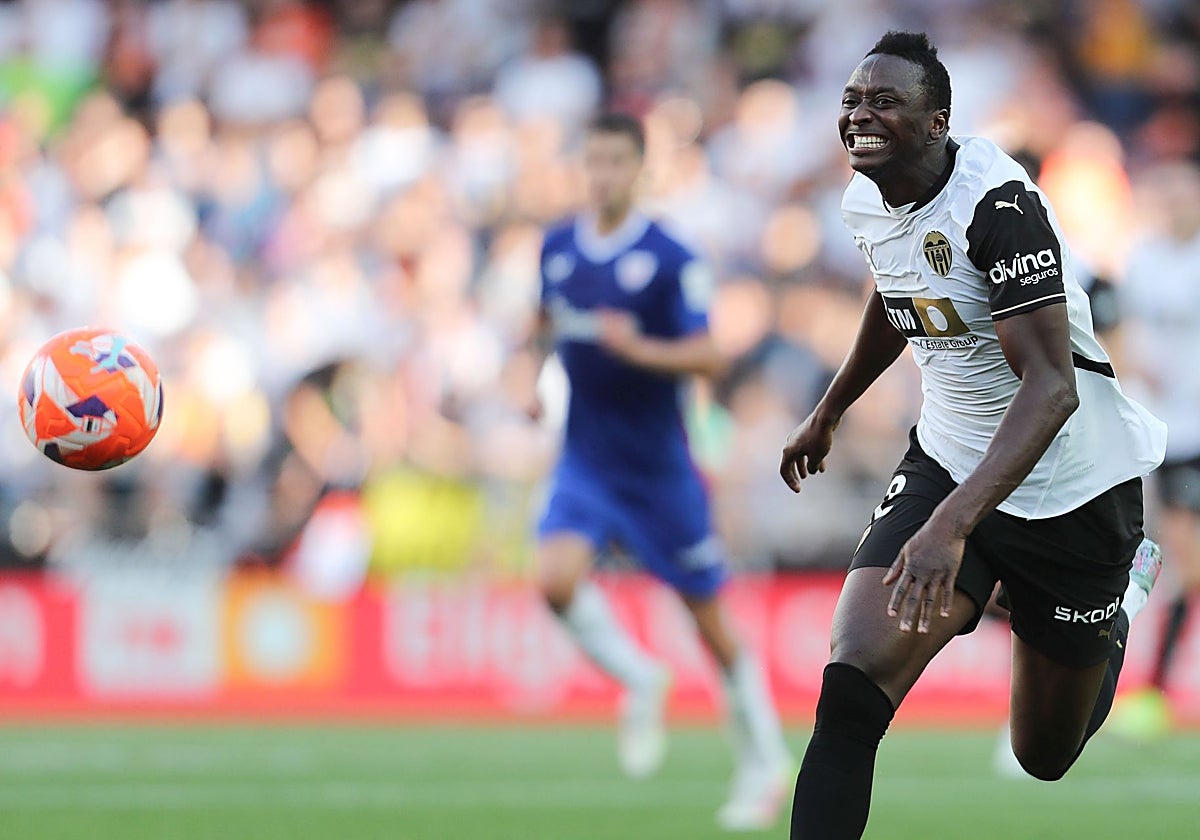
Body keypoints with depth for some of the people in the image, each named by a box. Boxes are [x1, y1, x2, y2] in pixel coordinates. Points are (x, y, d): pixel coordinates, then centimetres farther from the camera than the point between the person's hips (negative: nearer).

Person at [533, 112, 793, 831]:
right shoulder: (557, 248, 4)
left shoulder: (671, 259, -11)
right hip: (585, 460, 3)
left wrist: (637, 348, -30)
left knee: (711, 621, 5)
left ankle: (767, 764, 22)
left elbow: (707, 358, -15)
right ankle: (639, 681, 4)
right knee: (558, 577, -23)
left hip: (658, 466, -3)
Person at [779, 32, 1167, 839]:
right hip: (946, 465, 5)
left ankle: (1125, 586, 41)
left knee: (1046, 752, 12)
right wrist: (828, 415, 34)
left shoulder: (997, 202, -27)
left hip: (1067, 489, -5)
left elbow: (1052, 387, -34)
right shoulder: (867, 203, -3)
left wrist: (952, 523, -45)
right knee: (853, 686, -20)